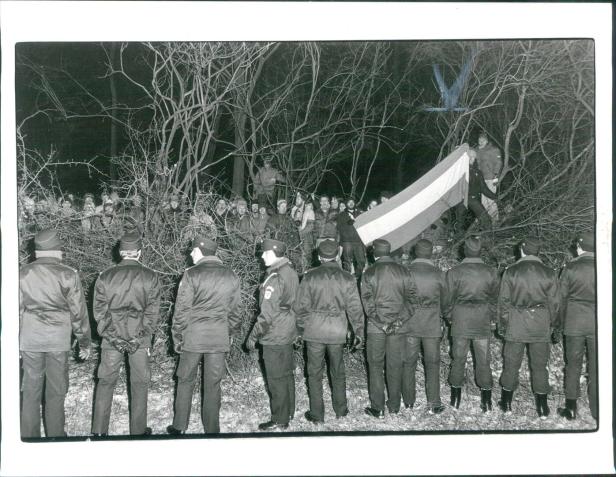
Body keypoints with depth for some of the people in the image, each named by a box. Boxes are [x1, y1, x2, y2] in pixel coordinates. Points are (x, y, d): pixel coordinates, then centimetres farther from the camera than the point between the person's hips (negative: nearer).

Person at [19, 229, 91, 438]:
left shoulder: (23, 274, 1)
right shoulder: (68, 275, -6)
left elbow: (16, 310, 6)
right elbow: (78, 312, -2)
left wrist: (16, 342, 15)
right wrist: (84, 342, 7)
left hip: (29, 340, 2)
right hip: (59, 340, -2)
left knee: (30, 390, 10)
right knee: (56, 391, 7)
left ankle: (29, 436, 18)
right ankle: (55, 436, 15)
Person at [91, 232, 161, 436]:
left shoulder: (105, 277, -1)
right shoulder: (150, 277, -5)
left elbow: (99, 310, 0)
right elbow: (153, 312, -5)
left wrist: (106, 333, 5)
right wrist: (146, 337, 1)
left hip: (112, 337, 1)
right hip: (140, 337, -1)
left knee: (106, 382, 11)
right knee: (139, 384, 10)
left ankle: (99, 430, 15)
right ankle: (138, 430, 17)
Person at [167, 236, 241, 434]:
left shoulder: (192, 274, -7)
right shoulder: (231, 276, 5)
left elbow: (182, 310, -6)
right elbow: (234, 310, 10)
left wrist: (177, 337, 2)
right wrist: (231, 336, 20)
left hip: (193, 336, -3)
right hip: (220, 339, 3)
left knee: (186, 381, 11)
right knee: (213, 385, 8)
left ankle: (179, 427, 18)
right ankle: (212, 429, 13)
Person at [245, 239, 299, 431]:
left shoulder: (274, 278, -22)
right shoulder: (291, 272, 6)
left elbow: (268, 312, -23)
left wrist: (254, 334, -15)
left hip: (274, 336, -9)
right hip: (288, 333, 9)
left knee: (276, 379, 1)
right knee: (287, 374, 19)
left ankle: (280, 420, 10)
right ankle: (289, 411, 32)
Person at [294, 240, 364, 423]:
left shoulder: (310, 277, -6)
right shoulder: (347, 279, -3)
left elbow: (301, 306, -3)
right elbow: (355, 308, 0)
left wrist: (301, 328, 10)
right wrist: (359, 332, 9)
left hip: (314, 332, -2)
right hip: (338, 332, 2)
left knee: (315, 373, 8)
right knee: (338, 372, 18)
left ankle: (317, 415, 14)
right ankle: (341, 410, 28)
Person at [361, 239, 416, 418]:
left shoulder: (369, 273, -4)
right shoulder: (403, 272, 3)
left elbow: (368, 302, -9)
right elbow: (411, 297, 1)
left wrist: (382, 323, -6)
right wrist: (400, 320, 1)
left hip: (376, 327, -2)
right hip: (399, 327, 3)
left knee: (375, 366, 7)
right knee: (395, 366, 11)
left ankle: (377, 408, 9)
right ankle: (394, 405, 19)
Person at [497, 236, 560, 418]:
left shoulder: (511, 272, -6)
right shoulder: (549, 273, -4)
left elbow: (503, 301, -3)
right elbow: (553, 303, 1)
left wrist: (502, 325, 7)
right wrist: (554, 323, 16)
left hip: (515, 324, -1)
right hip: (541, 325, 1)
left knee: (511, 364, 10)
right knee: (539, 365, 10)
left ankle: (507, 403, 19)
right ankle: (542, 406, 15)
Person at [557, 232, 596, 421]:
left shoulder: (570, 268, -5)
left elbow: (562, 297, 0)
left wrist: (564, 320, 11)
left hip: (574, 323, 0)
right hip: (597, 323, 0)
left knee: (573, 364, 10)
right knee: (595, 367, 8)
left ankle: (571, 407, 14)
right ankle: (597, 410, 14)